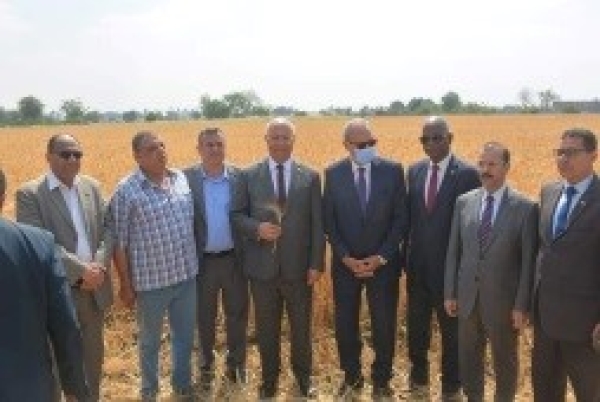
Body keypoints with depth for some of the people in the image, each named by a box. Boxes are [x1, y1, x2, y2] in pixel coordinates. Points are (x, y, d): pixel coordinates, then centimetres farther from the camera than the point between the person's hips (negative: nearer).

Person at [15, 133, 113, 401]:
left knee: (94, 353, 18)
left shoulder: (92, 186, 5)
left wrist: (99, 266, -13)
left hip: (95, 288, 5)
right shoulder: (29, 194, -10)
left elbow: (108, 230, 3)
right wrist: (81, 270, -21)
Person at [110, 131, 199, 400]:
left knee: (185, 336, 19)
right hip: (151, 281, -4)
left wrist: (194, 264, 10)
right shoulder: (126, 191, -12)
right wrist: (125, 285, -7)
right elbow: (119, 242, -9)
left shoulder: (182, 178, 1)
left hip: (186, 275, 4)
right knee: (150, 340, 17)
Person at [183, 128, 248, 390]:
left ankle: (236, 363, 35)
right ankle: (206, 365, 36)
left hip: (234, 258, 1)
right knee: (204, 317, 15)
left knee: (237, 314, 14)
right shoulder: (186, 178, -6)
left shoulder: (240, 177, -3)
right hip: (202, 260, -1)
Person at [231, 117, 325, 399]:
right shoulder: (249, 175, 0)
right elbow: (237, 215, 2)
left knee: (301, 326, 14)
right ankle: (269, 379, 32)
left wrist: (316, 264, -5)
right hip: (263, 266, 0)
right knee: (266, 328, 13)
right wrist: (257, 228, -19)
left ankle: (303, 376, 36)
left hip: (298, 267, 0)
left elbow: (317, 224, 0)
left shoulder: (310, 177, 0)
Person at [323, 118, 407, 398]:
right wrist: (346, 258, -10)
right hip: (345, 263, 1)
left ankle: (381, 380, 27)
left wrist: (381, 257, -11)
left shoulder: (393, 170, -5)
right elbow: (329, 222, -1)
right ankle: (352, 376, 31)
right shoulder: (333, 173, -2)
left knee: (384, 324, 8)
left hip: (383, 263, -1)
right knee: (344, 323, 10)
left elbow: (401, 219, -4)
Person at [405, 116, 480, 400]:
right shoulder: (415, 171, 5)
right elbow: (410, 215, 9)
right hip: (418, 265, 5)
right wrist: (406, 256, 7)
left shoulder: (467, 174, -12)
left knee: (452, 328, 11)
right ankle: (419, 376, 37)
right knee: (416, 325, 17)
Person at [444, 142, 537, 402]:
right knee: (468, 358, 17)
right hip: (468, 297, 4)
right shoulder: (464, 202, 2)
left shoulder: (525, 207, -10)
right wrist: (450, 293, 4)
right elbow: (453, 251, 5)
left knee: (505, 361, 15)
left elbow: (529, 261, -9)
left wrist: (522, 305, -11)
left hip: (503, 299, -3)